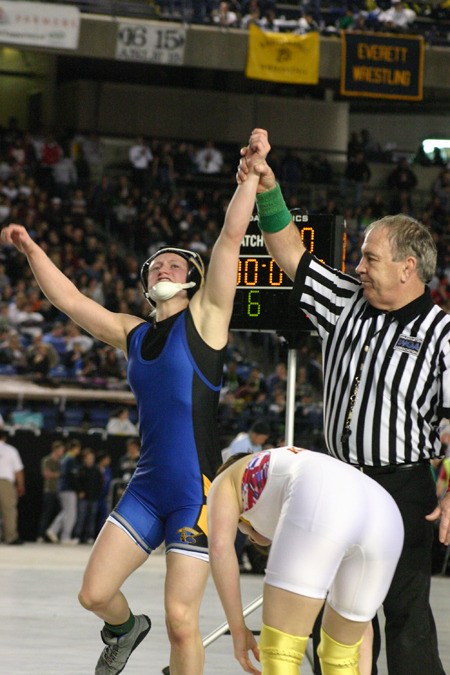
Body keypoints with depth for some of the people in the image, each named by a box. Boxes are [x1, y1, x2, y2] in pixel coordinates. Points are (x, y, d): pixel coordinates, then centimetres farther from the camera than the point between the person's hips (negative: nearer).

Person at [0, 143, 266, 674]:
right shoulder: (132, 334, 14)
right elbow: (69, 300, 19)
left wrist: (252, 176, -9)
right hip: (147, 487, 5)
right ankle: (125, 629, 38)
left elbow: (231, 236, -6)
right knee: (94, 593, 5)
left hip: (197, 491, -5)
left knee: (180, 619, -9)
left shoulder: (204, 317, 1)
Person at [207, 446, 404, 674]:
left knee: (278, 655, -2)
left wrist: (238, 630, 16)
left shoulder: (226, 482, 35)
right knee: (340, 655, 25)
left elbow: (220, 548, 12)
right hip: (386, 520, 6)